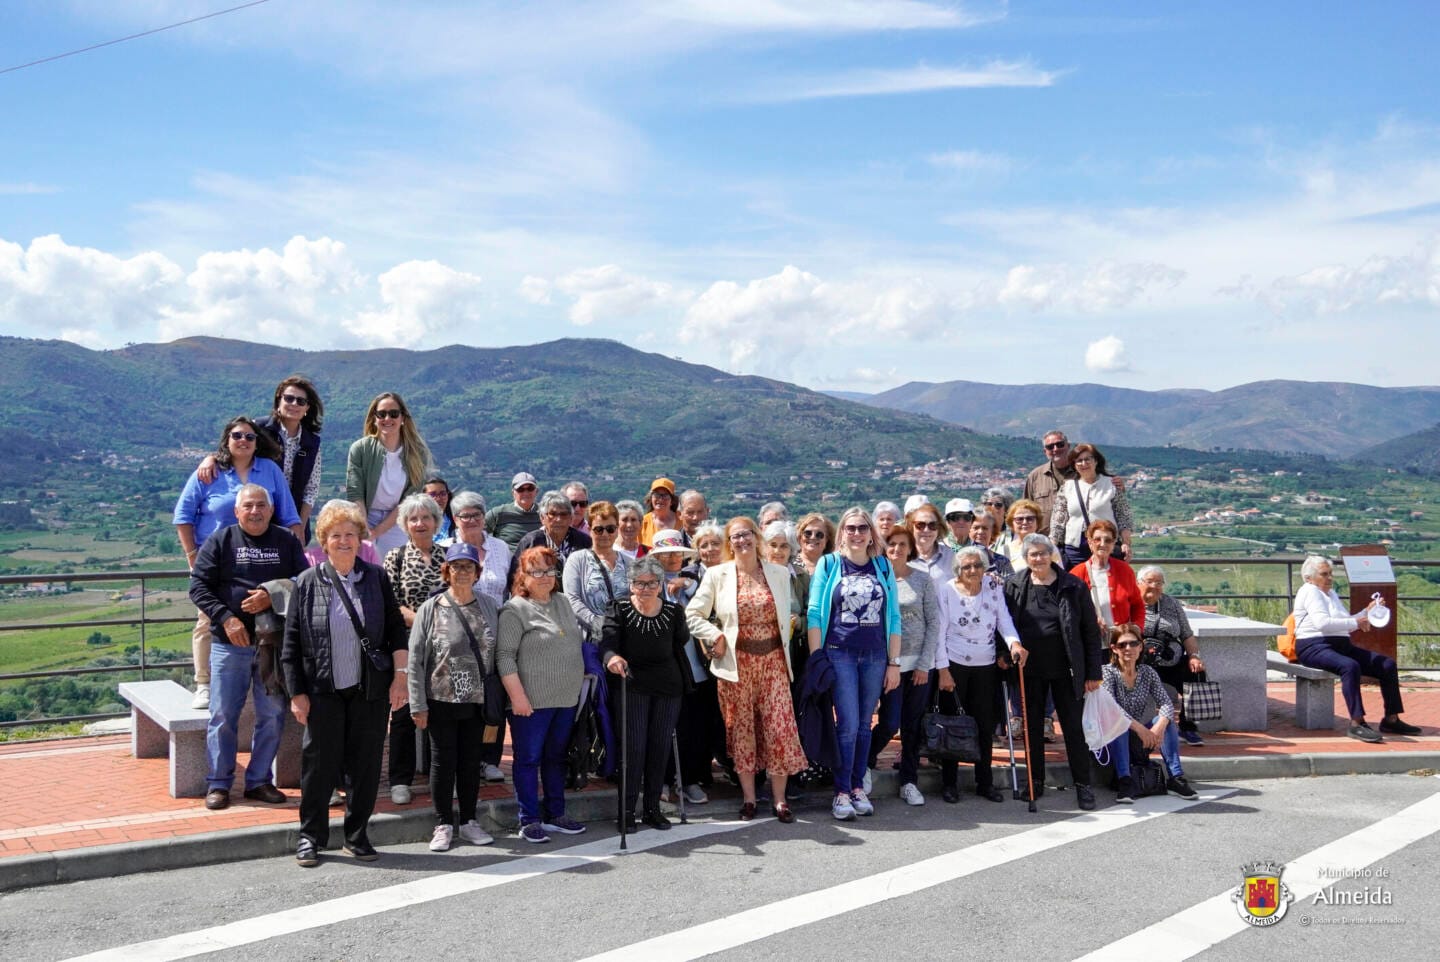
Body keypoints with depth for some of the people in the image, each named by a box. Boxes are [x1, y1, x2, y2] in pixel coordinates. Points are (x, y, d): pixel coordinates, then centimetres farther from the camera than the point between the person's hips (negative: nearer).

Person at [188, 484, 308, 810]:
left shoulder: (287, 542, 8)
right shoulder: (220, 541, 2)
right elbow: (198, 585, -2)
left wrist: (272, 597, -12)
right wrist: (226, 618, -14)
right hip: (230, 642, -2)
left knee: (272, 717, 6)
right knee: (222, 716, 2)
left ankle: (259, 781, 19)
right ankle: (218, 783, 14)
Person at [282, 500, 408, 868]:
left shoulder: (376, 578, 5)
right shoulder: (308, 583, 1)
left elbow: (396, 631, 7)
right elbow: (292, 644, 1)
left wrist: (400, 677, -1)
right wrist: (297, 693, -3)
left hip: (370, 688, 1)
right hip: (323, 690, -1)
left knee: (366, 764, 6)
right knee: (320, 763, 3)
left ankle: (357, 834, 21)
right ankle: (310, 836, 19)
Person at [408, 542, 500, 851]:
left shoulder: (490, 608, 4)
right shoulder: (431, 609, -5)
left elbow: (499, 654, 7)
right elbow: (415, 660, -6)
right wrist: (418, 705, -9)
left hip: (477, 700, 3)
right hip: (441, 701, -3)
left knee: (471, 761, 12)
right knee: (443, 761, 5)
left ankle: (468, 821, 24)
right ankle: (444, 825, 18)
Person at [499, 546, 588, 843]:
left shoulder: (563, 602, 13)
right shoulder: (515, 610, -9)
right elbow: (505, 656, -13)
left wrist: (578, 680, 19)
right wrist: (517, 696, -18)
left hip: (566, 699, 7)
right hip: (531, 702, -7)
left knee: (556, 757, 15)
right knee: (528, 759, 2)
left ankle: (555, 815, 24)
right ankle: (530, 821, 10)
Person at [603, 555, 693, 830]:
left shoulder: (673, 611, 1)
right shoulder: (620, 610, -7)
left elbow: (682, 641, 10)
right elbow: (607, 640, -22)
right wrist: (612, 656, -38)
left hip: (668, 687, 3)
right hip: (633, 685, -3)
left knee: (661, 746, 8)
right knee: (634, 746, -5)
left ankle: (652, 808, 21)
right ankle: (628, 809, 8)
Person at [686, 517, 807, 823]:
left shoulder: (779, 574, 7)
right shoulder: (717, 575, 1)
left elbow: (786, 616, 13)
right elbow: (692, 614, 1)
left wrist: (785, 646, 5)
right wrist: (716, 637, -8)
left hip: (773, 660, 1)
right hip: (736, 663, -1)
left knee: (780, 728, -2)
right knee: (742, 729, 5)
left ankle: (780, 799, 9)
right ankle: (748, 798, 17)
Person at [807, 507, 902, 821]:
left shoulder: (883, 566, 9)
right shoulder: (828, 564, 2)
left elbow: (893, 617, 9)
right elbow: (814, 614, -1)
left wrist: (894, 663, 5)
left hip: (875, 656, 3)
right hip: (839, 654, -3)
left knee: (864, 724, 7)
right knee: (848, 724, -7)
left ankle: (858, 787, 18)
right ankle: (842, 792, 3)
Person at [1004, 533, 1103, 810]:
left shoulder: (1074, 586, -3)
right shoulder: (1014, 586, 1)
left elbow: (1090, 631, -1)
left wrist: (1093, 672, -3)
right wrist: (1005, 652, -6)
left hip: (1065, 669, -2)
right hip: (1029, 670, 2)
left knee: (1073, 727, 3)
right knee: (1032, 726, 10)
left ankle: (1083, 785, 13)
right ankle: (1036, 781, 23)